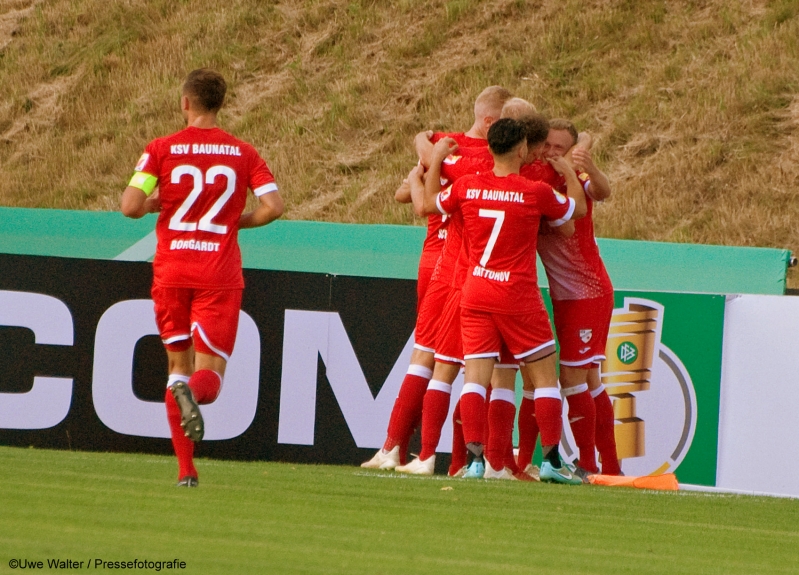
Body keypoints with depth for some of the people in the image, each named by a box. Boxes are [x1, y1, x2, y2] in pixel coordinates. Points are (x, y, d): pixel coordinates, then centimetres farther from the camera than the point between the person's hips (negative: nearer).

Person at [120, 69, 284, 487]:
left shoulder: (161, 150, -2)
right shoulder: (243, 154, 3)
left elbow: (130, 207, -11)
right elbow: (272, 207, -6)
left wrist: (155, 202, 11)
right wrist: (235, 221, 12)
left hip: (172, 272, 0)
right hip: (220, 275, 0)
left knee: (179, 363, 13)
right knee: (210, 370, 2)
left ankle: (186, 469, 4)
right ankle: (194, 392, -37)